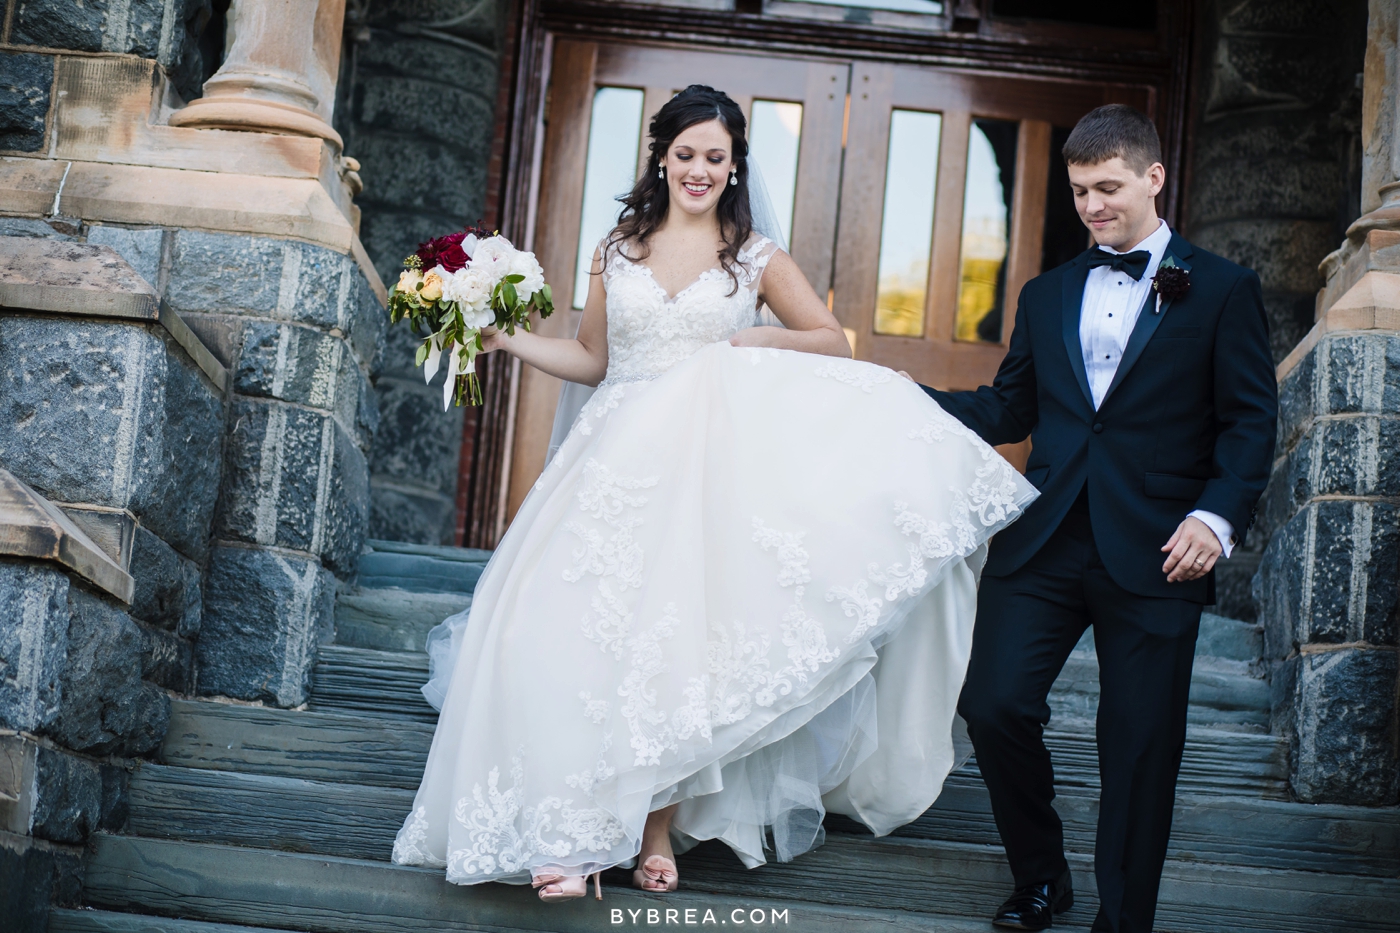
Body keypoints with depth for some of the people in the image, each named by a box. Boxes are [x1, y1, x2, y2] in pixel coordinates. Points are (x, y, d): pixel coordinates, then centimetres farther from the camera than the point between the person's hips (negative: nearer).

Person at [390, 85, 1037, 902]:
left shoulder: (757, 258, 7)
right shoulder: (619, 252, 13)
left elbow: (836, 345, 8)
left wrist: (764, 342, -7)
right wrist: (508, 340, 10)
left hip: (711, 465, -2)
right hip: (620, 463, 2)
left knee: (679, 635, -8)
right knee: (585, 627, -11)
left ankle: (659, 829, 3)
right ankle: (574, 833, -6)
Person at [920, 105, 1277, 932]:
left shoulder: (1221, 290, 4)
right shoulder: (1047, 295, 17)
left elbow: (1250, 421, -1)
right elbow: (1010, 410, 17)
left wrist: (1219, 515, -15)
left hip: (1153, 551, -3)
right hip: (1045, 543, 3)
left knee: (1141, 747, 1)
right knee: (994, 705, -6)